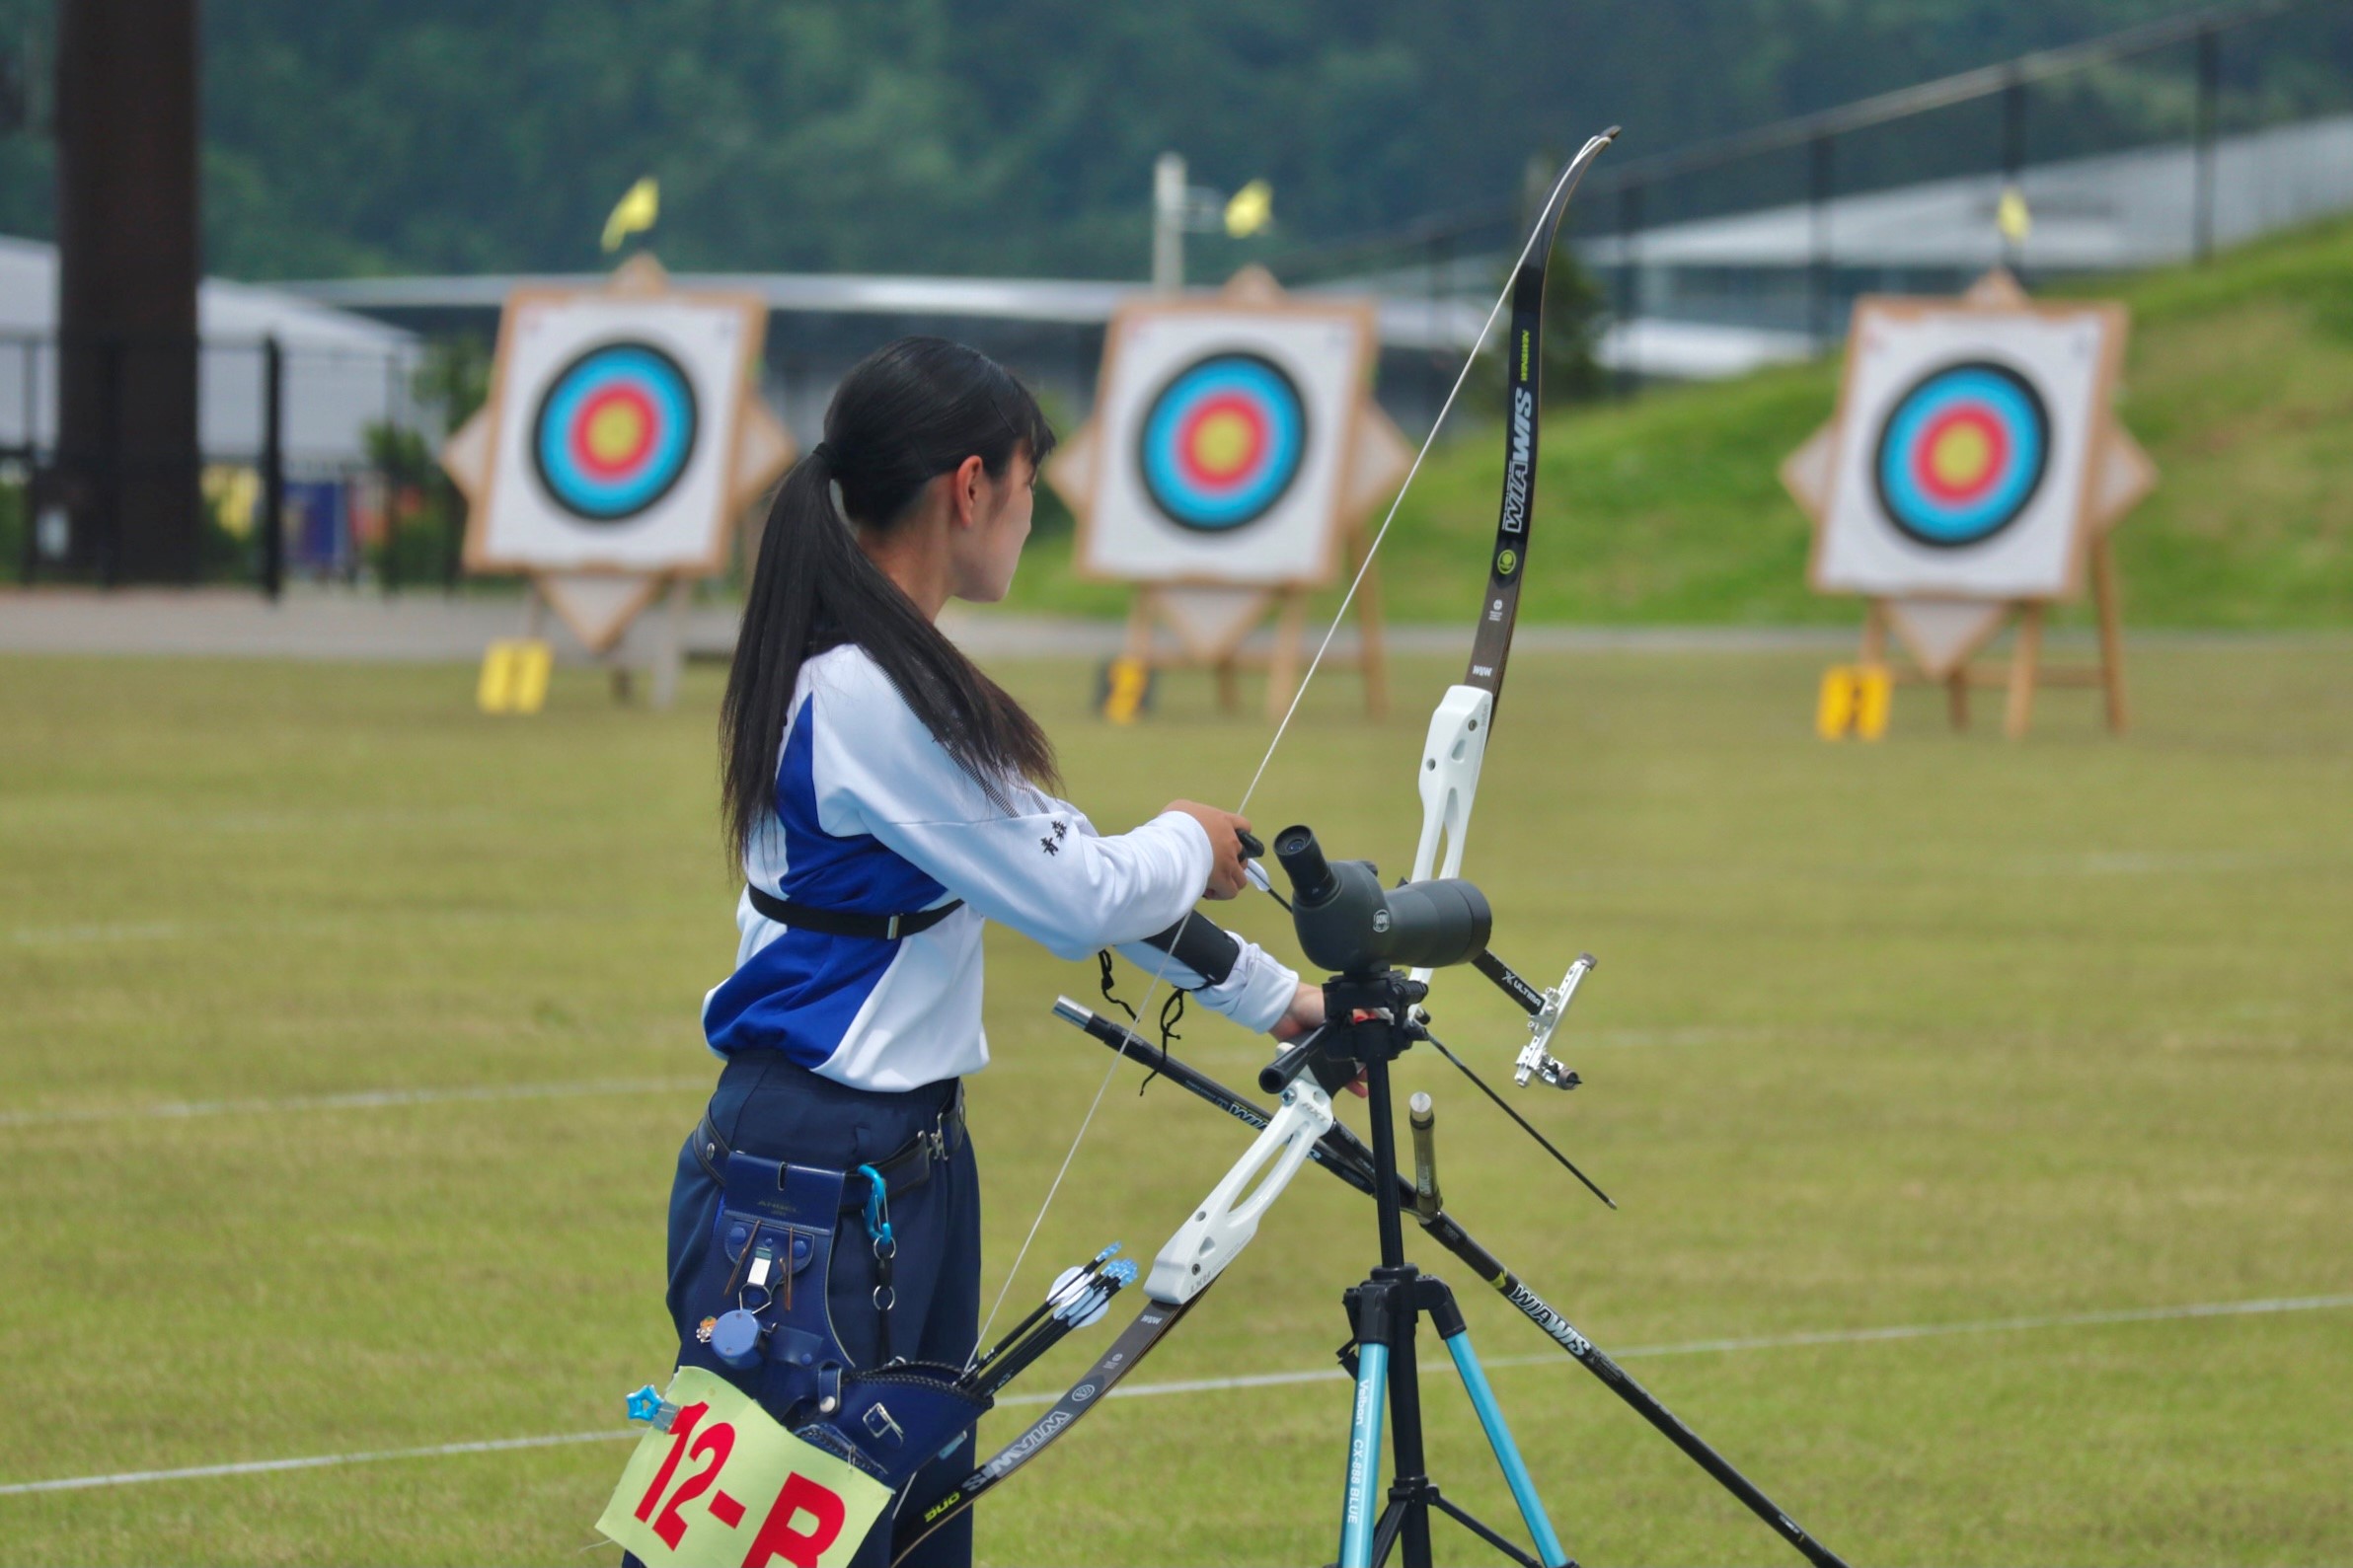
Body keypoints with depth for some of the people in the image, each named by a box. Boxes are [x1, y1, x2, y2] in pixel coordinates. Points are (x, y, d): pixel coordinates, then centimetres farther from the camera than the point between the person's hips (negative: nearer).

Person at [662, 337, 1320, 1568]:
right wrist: (1188, 843, 7)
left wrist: (1275, 999, 22)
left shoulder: (889, 675, 12)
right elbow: (1072, 898, -14)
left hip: (903, 1165, 10)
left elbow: (1057, 866, 20)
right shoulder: (862, 699, -20)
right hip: (812, 1187, -10)